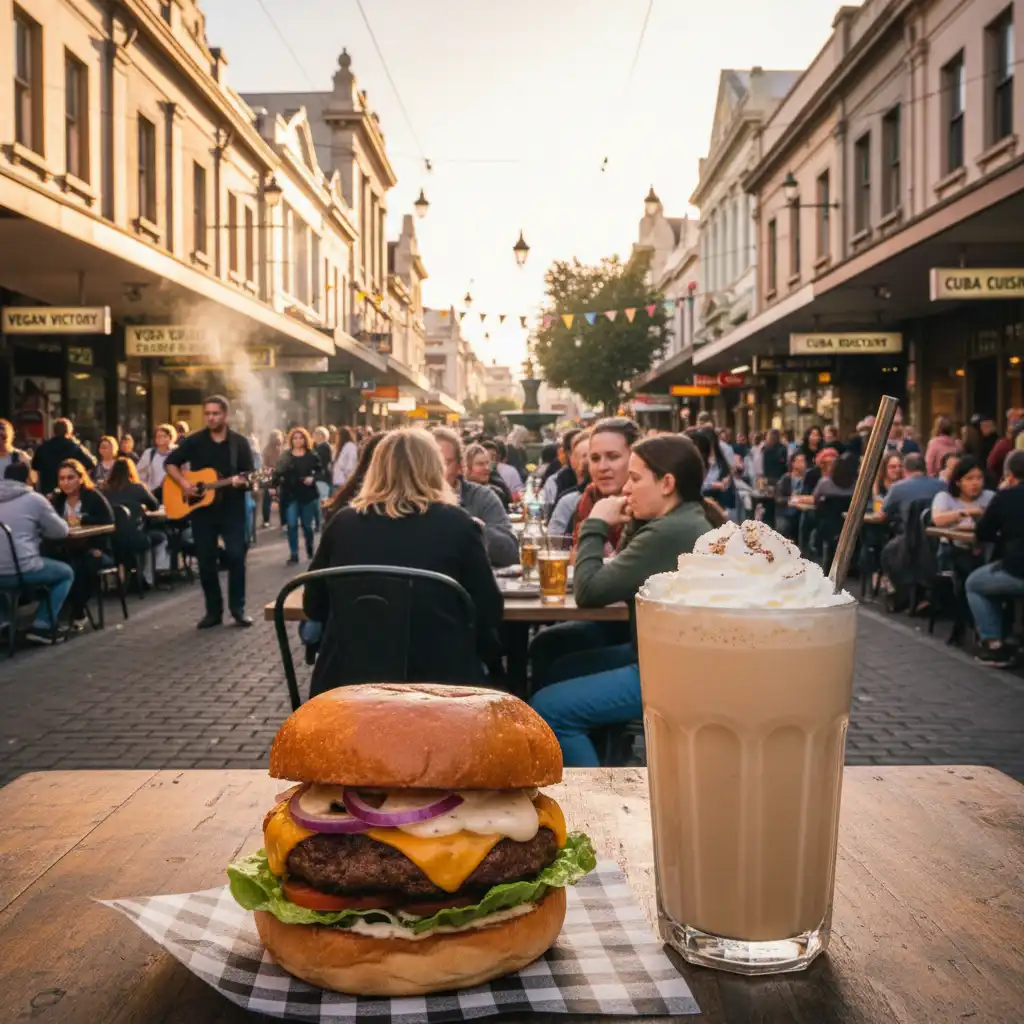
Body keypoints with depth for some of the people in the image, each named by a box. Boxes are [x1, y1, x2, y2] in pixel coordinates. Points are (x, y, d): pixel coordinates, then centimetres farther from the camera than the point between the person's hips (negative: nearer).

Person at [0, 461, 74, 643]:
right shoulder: (34, 499, -1)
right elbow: (61, 531, 6)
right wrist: (38, 528, 24)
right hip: (22, 570, -5)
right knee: (66, 573, 22)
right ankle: (42, 626, 10)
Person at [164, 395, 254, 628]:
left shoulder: (239, 442, 0)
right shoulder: (194, 441, 3)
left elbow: (249, 475, -2)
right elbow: (170, 463, 7)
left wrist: (241, 481, -25)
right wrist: (183, 483, -9)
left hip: (232, 509, -1)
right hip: (202, 509, 2)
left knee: (236, 557, -7)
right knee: (206, 561, 5)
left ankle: (238, 608, 5)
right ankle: (214, 610, 15)